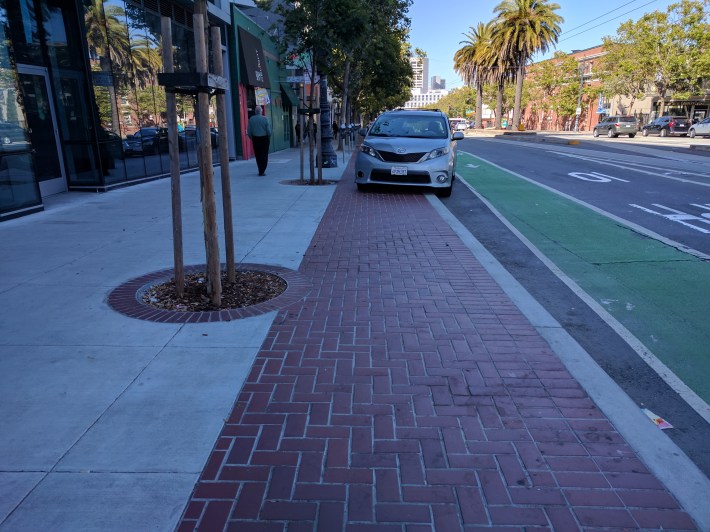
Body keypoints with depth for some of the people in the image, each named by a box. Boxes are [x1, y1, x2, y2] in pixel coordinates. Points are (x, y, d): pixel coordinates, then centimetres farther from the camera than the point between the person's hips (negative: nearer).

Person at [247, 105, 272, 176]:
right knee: (264, 155, 3)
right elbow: (268, 130, -8)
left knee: (258, 155, 12)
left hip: (255, 139, 2)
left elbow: (249, 131, -2)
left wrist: (252, 138, 13)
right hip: (264, 138, -2)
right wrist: (269, 138, 8)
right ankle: (262, 171, -3)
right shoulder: (265, 119, -8)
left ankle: (261, 170, 20)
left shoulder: (251, 119, -2)